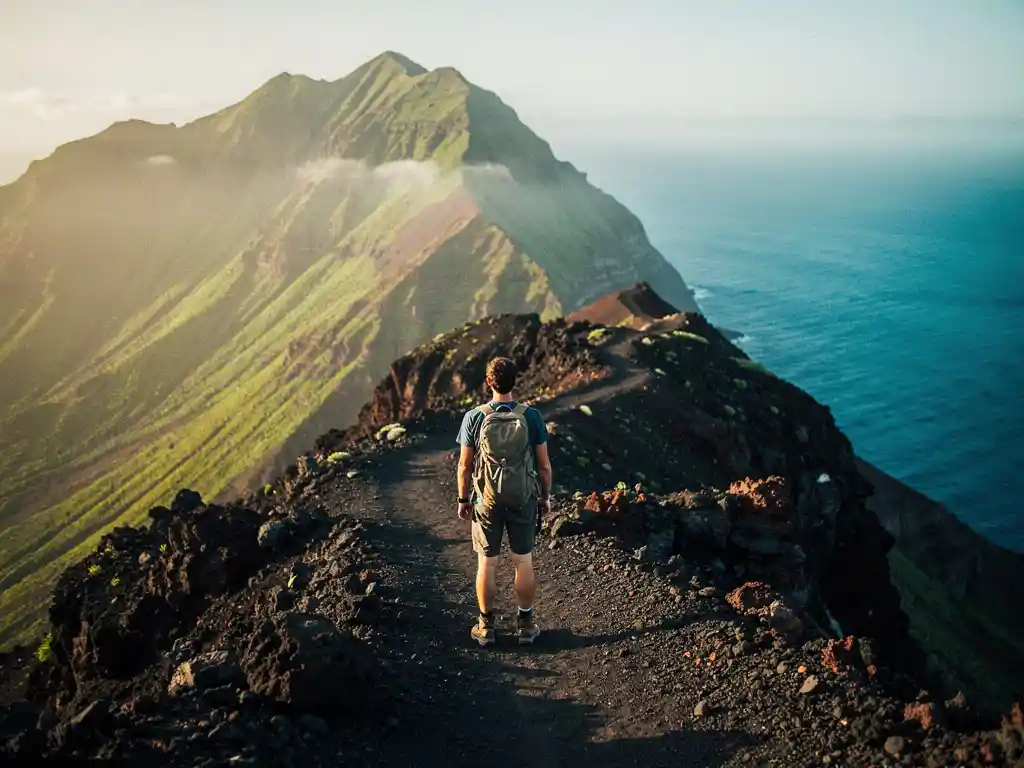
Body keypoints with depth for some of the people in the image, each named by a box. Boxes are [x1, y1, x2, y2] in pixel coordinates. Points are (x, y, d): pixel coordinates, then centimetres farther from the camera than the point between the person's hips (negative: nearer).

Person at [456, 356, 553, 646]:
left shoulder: (474, 418, -13)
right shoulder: (531, 416, -12)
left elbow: (465, 465, -7)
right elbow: (543, 464, -6)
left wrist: (463, 499, 7)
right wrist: (546, 496, 9)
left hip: (486, 501, 0)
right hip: (523, 500, 0)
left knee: (487, 563, 10)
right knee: (523, 561, 12)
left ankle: (486, 626, 20)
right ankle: (525, 624, 22)